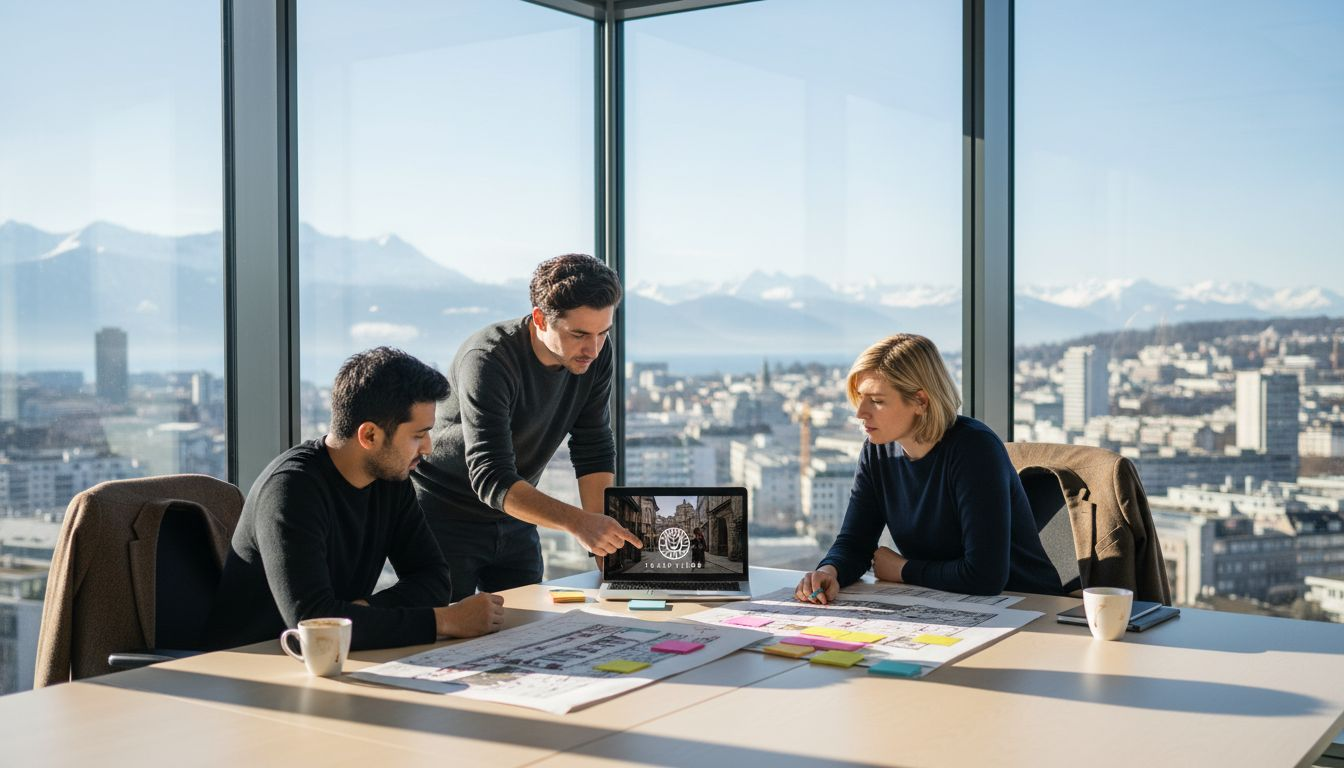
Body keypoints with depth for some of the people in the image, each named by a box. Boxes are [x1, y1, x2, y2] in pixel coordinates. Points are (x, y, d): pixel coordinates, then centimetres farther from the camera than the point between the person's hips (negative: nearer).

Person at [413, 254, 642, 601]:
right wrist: (578, 522, -48)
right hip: (446, 517, -6)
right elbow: (491, 478, -36)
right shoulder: (488, 361, -29)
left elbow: (594, 454, -5)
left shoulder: (596, 355, -10)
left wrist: (607, 547, -16)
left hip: (515, 519, 6)